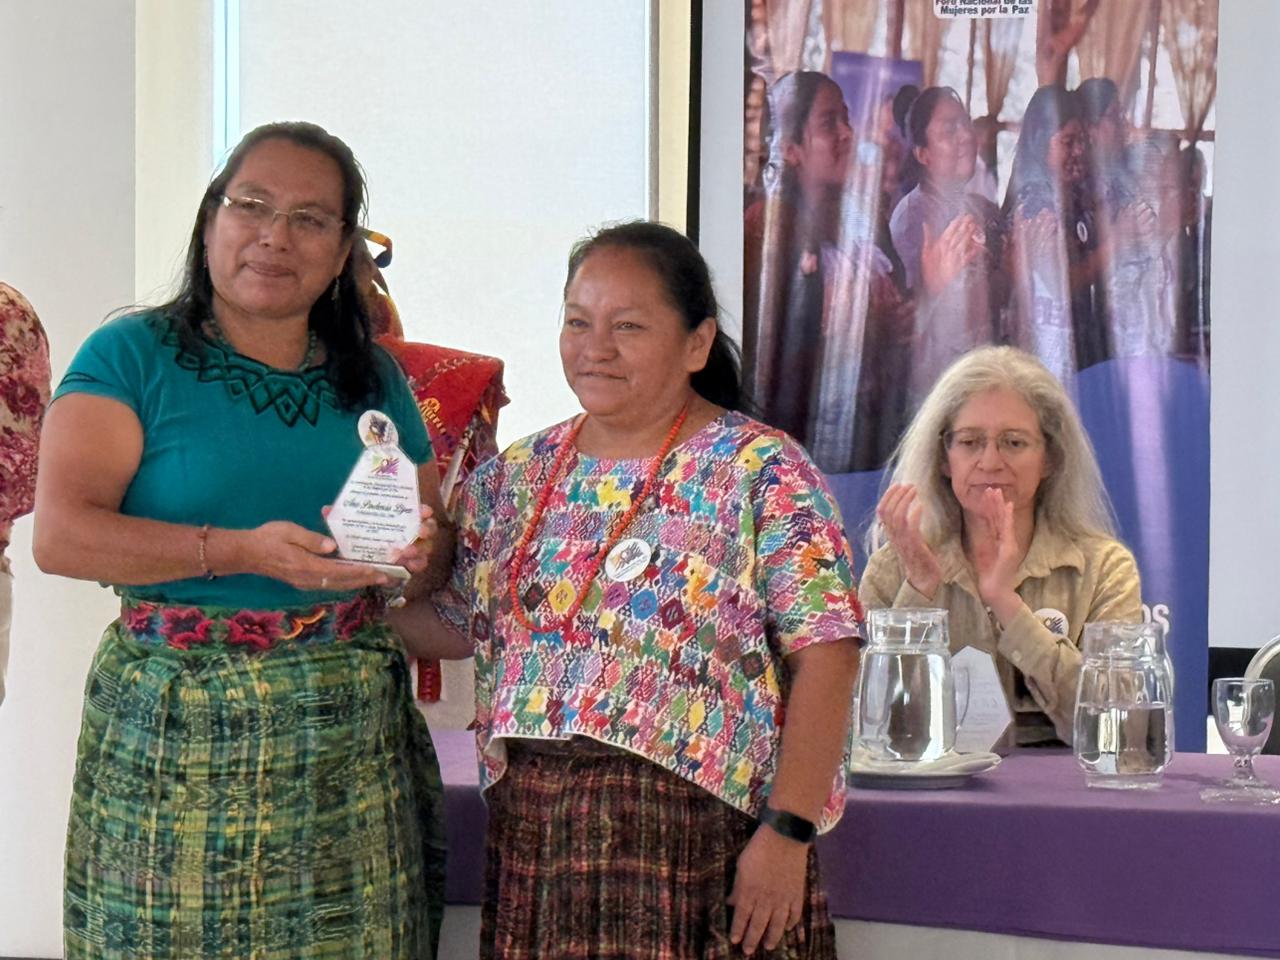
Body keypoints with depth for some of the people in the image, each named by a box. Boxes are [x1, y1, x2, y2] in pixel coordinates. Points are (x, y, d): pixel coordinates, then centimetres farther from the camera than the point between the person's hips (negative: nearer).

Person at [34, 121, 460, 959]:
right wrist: (242, 551, -23)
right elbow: (61, 534, -13)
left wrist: (422, 546, -5)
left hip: (352, 742, 4)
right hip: (178, 740, -3)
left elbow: (441, 556, 20)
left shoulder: (375, 380, 13)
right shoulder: (133, 357, -1)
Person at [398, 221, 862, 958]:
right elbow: (449, 625, 14)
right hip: (532, 830, 5)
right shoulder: (518, 476, 12)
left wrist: (788, 831, -16)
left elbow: (825, 654, -11)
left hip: (699, 834, -4)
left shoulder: (761, 472, -5)